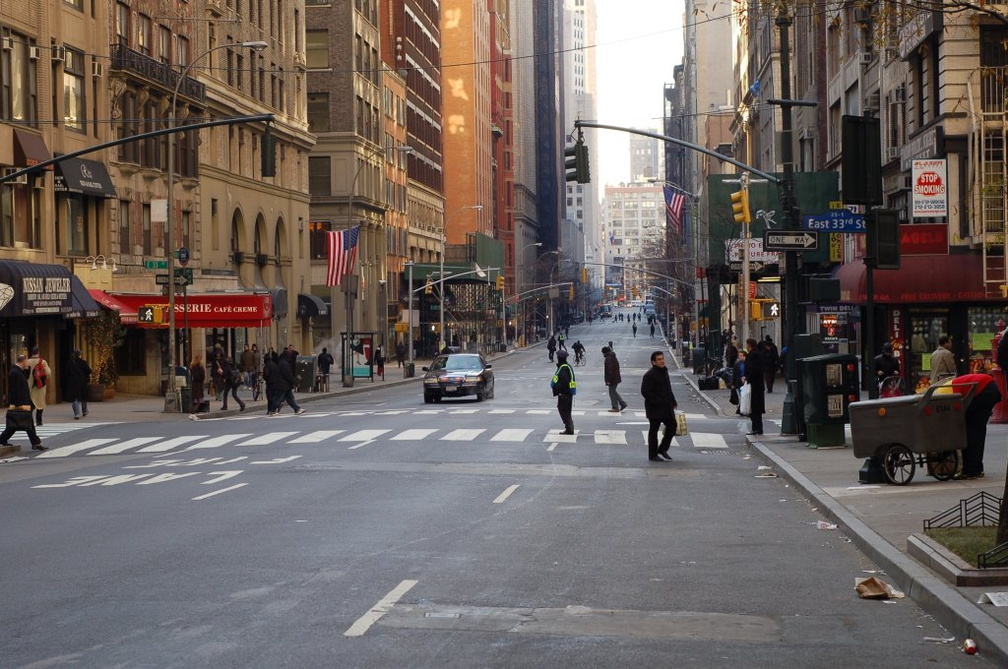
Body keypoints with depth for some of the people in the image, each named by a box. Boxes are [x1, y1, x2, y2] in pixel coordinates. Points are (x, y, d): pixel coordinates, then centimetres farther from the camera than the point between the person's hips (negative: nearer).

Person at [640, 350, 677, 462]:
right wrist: (658, 402, -22)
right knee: (653, 431, 1)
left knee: (672, 426, 8)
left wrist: (673, 402, 14)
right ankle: (653, 455, 10)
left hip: (666, 408, 8)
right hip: (655, 409, -8)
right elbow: (645, 392, -20)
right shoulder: (649, 375, -15)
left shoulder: (664, 372, 13)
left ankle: (662, 449, 23)